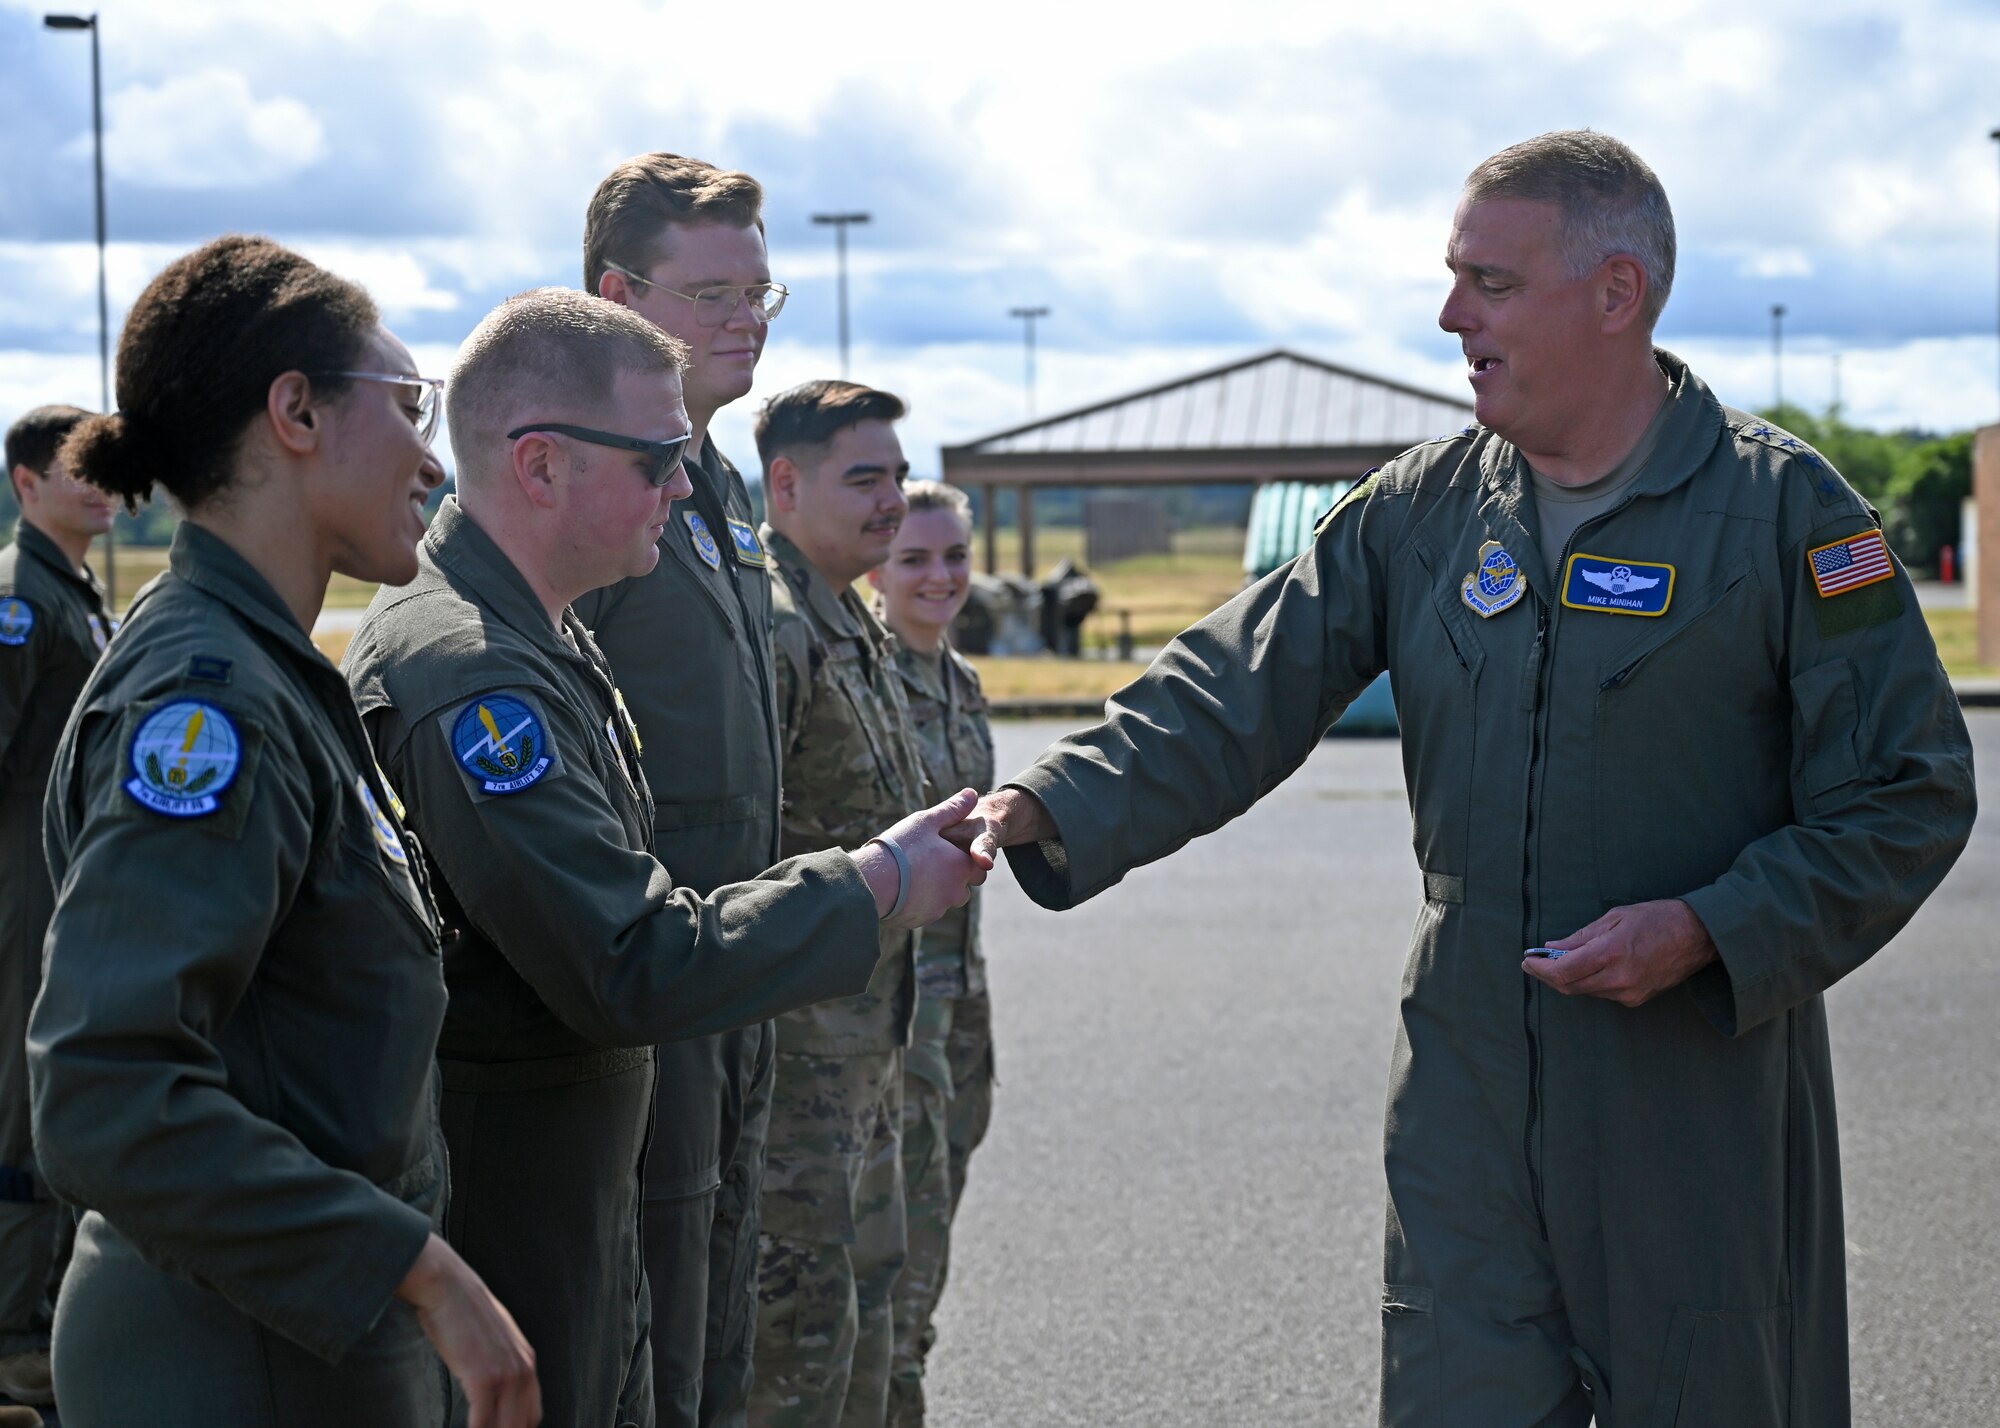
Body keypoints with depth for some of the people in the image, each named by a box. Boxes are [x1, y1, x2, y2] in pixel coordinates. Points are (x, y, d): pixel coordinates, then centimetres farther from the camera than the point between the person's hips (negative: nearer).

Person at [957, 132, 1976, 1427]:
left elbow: (1906, 796, -5)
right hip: (1469, 1089, 3)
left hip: (1704, 1093, -3)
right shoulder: (1422, 510, 6)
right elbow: (1236, 694, 2)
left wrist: (1707, 931, -17)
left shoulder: (1785, 508, -6)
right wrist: (1058, 808, -14)